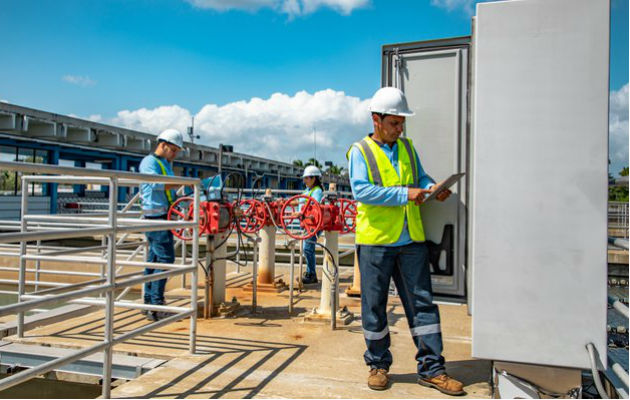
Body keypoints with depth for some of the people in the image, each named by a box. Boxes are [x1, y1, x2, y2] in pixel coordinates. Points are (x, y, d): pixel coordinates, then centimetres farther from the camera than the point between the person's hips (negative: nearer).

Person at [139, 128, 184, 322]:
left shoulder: (166, 164, 23)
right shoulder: (149, 161, -6)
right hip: (155, 215, -10)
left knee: (154, 258, 11)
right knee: (165, 258, -11)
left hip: (162, 216, 10)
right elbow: (155, 183, -24)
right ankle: (156, 305, -8)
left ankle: (149, 303, 17)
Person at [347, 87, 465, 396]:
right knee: (374, 305, 7)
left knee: (422, 302, 7)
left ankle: (431, 368, 19)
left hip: (411, 240, 5)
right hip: (375, 241, -4)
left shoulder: (407, 148, 15)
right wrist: (404, 194, -20)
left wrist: (433, 188, -2)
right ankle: (378, 365, 25)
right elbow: (361, 190, -15)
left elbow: (420, 177, 22)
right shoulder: (360, 151, -2)